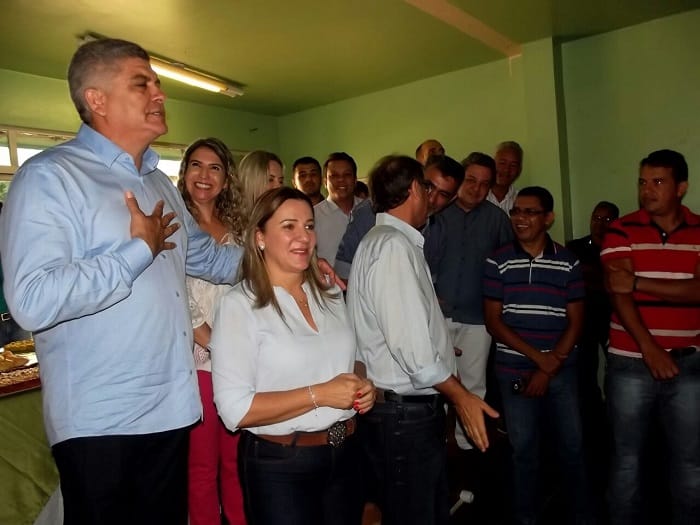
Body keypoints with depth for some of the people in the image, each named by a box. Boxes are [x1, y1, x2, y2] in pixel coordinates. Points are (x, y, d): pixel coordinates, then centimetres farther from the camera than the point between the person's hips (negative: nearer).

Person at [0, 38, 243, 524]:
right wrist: (141, 248, -18)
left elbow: (208, 257, 19)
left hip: (172, 409, 8)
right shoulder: (49, 177, -14)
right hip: (100, 422, -7)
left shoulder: (160, 182, 12)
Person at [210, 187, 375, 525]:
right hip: (279, 465, -6)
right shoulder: (240, 305, -15)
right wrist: (319, 394, -22)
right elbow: (235, 409, -20)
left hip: (344, 454, 6)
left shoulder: (330, 294, 5)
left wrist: (363, 388, -4)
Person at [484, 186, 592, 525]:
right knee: (524, 449, 10)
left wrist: (549, 368, -8)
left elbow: (575, 322, 0)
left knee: (572, 446, 11)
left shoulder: (568, 262, 1)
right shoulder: (498, 262, -3)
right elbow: (493, 321, -5)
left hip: (562, 370, 1)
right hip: (515, 371, -1)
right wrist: (538, 356, -12)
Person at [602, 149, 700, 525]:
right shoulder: (621, 231, -1)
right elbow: (617, 292, -10)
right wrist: (649, 347, -17)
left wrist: (638, 283, -17)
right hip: (630, 362, -2)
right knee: (627, 458, 7)